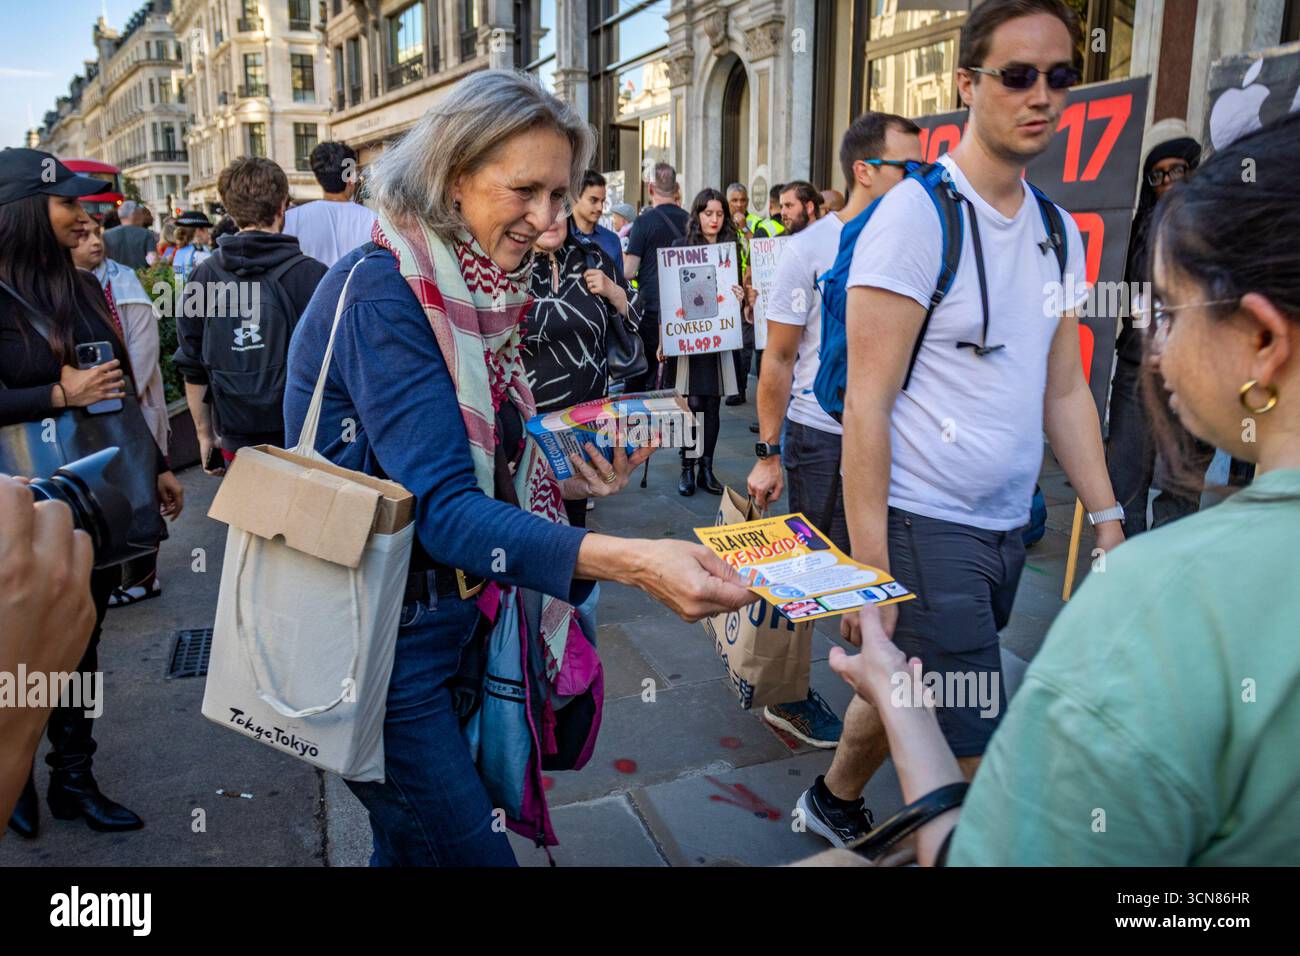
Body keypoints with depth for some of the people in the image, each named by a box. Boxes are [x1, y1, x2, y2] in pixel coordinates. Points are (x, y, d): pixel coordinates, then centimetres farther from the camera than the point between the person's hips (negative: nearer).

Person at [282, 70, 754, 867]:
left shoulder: (473, 292, 5)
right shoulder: (382, 291, -20)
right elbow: (442, 510, -28)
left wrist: (566, 486, -9)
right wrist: (632, 562, -38)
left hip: (446, 623, 8)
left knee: (413, 844, 21)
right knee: (475, 851, 2)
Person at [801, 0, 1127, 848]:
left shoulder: (1061, 232, 10)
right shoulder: (917, 214, -12)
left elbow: (1065, 390, 15)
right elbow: (867, 403, -15)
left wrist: (1109, 522, 8)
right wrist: (869, 569, -18)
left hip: (1007, 528, 7)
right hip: (924, 525, -7)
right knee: (974, 761, -2)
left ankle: (835, 802, 45)